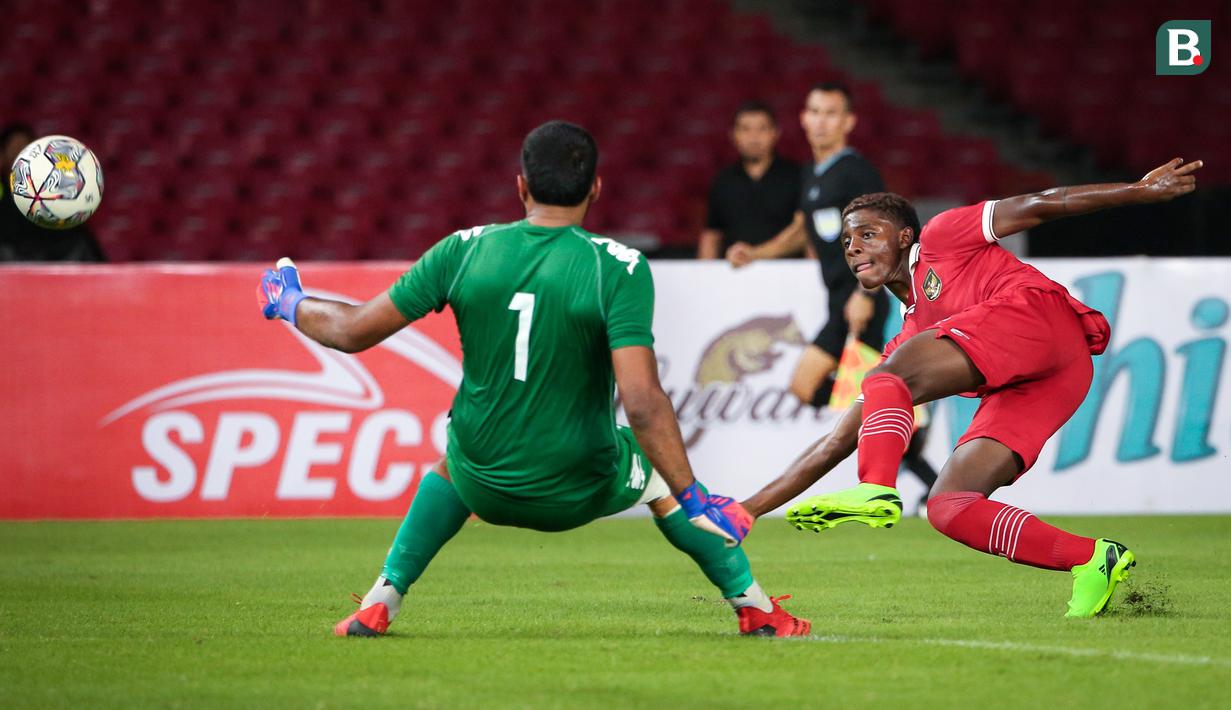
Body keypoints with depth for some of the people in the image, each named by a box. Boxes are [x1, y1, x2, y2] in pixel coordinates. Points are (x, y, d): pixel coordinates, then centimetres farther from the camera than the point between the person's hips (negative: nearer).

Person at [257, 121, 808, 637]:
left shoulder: (464, 251, -8)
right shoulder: (619, 269, -17)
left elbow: (353, 331, -2)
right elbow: (642, 403, -25)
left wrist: (289, 304, 18)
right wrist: (692, 498, -18)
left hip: (483, 485, 2)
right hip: (579, 493, -2)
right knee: (661, 470, 30)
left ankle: (378, 604, 29)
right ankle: (754, 608, 32)